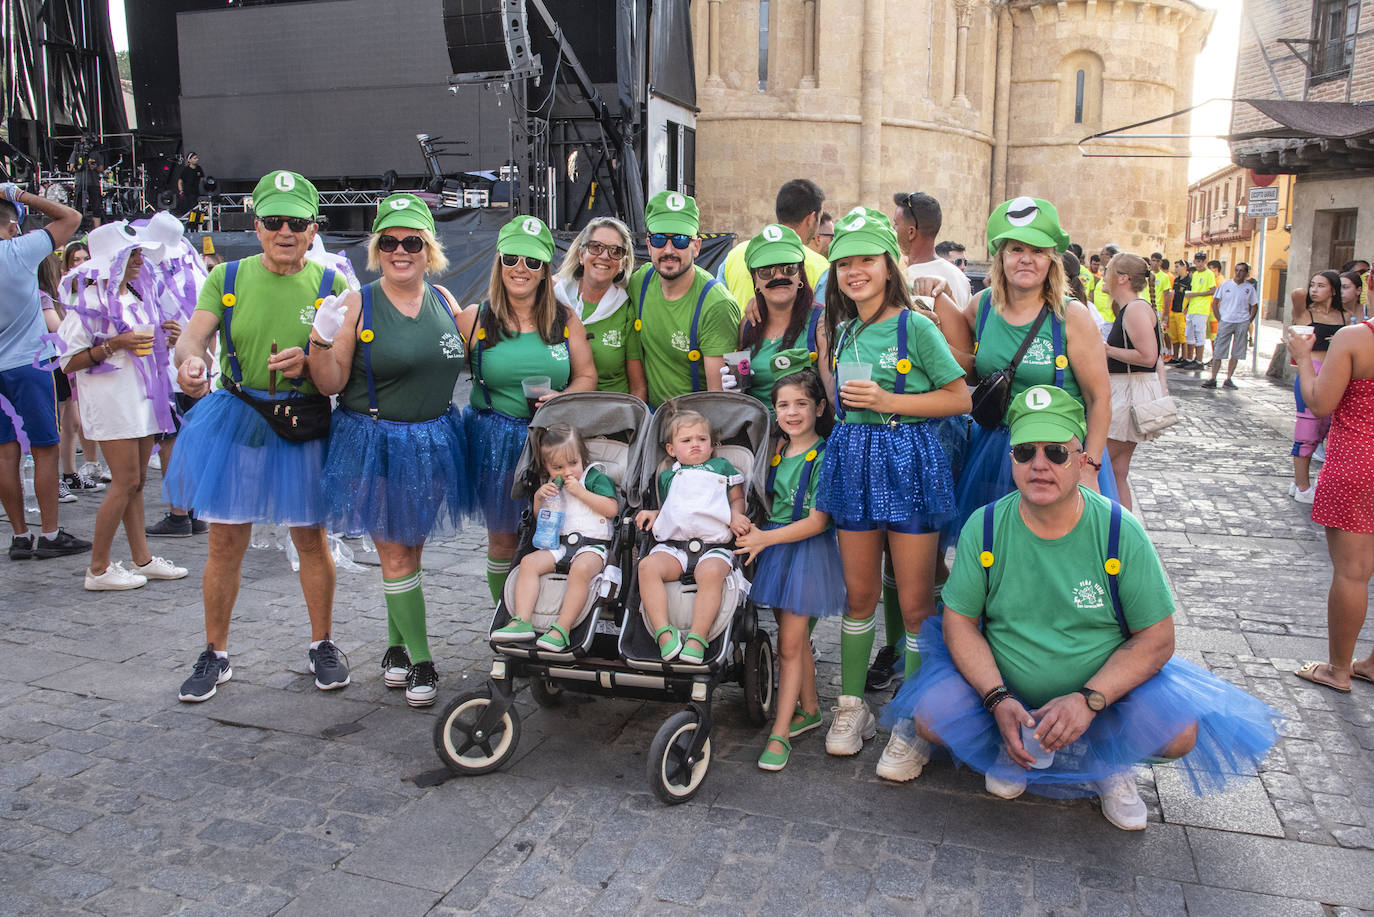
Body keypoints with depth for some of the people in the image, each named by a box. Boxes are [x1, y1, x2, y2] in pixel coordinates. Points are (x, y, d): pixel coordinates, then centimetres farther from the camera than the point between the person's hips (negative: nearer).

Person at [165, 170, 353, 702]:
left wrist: (308, 364, -22)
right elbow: (193, 335, -8)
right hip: (234, 421, 1)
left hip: (303, 427, -1)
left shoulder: (331, 285, 0)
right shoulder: (228, 278, 3)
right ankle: (216, 654, 23)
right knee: (225, 542, 6)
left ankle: (322, 644, 26)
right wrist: (191, 361, -31)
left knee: (311, 538, 8)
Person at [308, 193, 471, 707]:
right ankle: (420, 659, 10)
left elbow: (462, 362, 21)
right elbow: (331, 384, -8)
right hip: (375, 446, -4)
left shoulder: (444, 301, 5)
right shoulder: (358, 306, -7)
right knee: (395, 555, 1)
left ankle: (396, 645, 30)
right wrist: (321, 341, -24)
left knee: (411, 549, 14)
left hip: (433, 443, 4)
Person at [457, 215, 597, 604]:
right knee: (503, 539, 9)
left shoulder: (566, 320, 5)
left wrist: (562, 399, -9)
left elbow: (587, 376, 8)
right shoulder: (474, 319, 2)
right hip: (494, 440, 0)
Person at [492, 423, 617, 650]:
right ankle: (521, 622, -27)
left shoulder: (595, 478, 3)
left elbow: (611, 508, -9)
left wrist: (581, 492, -11)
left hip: (592, 545, -5)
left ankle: (562, 629, -37)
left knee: (580, 569, -37)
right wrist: (538, 497, 3)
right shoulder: (551, 486, 18)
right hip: (559, 544, 6)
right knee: (529, 562, -19)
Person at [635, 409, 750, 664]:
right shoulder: (668, 476, 29)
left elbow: (737, 498, 21)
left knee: (712, 573, -38)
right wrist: (652, 513, 14)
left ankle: (697, 638, -39)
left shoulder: (722, 466, 24)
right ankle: (663, 633, -33)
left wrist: (736, 516, 0)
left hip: (713, 545, -2)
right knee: (647, 566, -31)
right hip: (672, 543, 2)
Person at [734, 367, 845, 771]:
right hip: (774, 548, 6)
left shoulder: (822, 457, -14)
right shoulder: (777, 451, 6)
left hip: (805, 552, -6)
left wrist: (765, 539, -16)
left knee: (790, 643, -3)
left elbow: (816, 522, -16)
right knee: (795, 636, 16)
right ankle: (809, 708, 32)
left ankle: (780, 732, 5)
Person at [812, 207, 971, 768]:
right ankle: (852, 706, 26)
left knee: (915, 603, 2)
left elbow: (960, 399, -9)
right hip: (852, 457, 5)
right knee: (859, 594, 13)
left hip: (907, 457, -5)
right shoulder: (841, 330, 11)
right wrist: (849, 404, 7)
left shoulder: (915, 327, -7)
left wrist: (887, 401, -14)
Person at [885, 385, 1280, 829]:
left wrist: (1088, 701, -24)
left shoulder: (1121, 533, -13)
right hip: (1001, 688, 1)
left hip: (1105, 689, 0)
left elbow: (1156, 639, -10)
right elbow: (959, 622, -7)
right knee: (930, 716, -22)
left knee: (1180, 731, -25)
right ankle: (1011, 746, 10)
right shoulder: (984, 527, -10)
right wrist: (998, 700, -22)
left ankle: (1111, 763, 9)